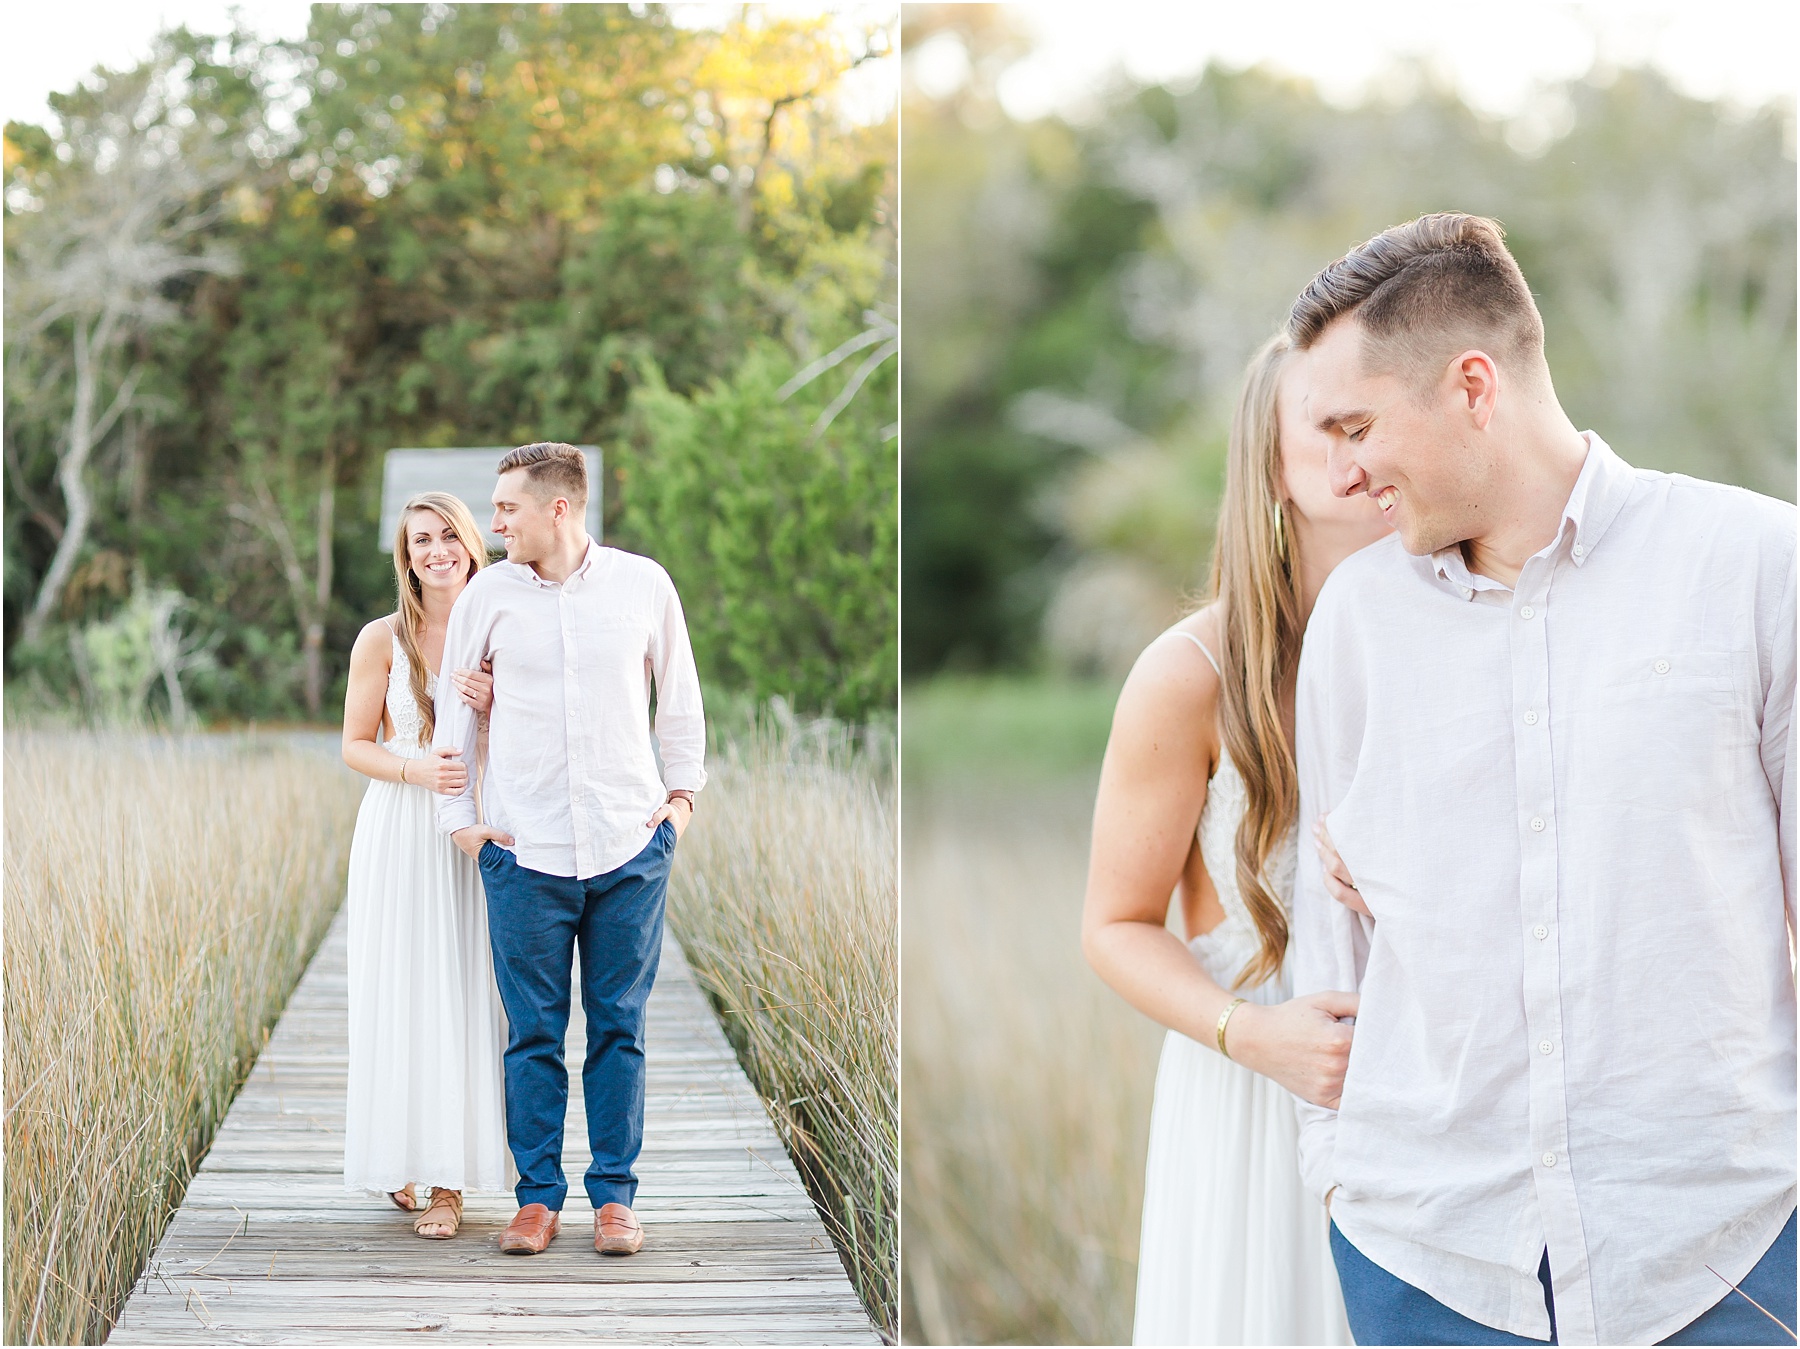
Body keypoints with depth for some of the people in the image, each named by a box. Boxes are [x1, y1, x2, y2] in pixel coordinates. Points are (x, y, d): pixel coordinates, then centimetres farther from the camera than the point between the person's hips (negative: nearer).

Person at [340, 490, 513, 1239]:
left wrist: (496, 705, -13)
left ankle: (450, 1179, 4)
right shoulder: (382, 639, 0)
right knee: (400, 995, 1)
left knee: (467, 997, -1)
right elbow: (355, 746, 2)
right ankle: (401, 1156, 17)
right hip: (400, 835, -1)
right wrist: (416, 768, -16)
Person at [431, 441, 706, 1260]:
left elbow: (679, 694, 14)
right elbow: (453, 708, 12)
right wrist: (458, 817, 8)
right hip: (526, 853, 0)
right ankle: (537, 1196, 13)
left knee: (619, 1028, 5)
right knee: (534, 1032, 3)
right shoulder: (487, 596, 2)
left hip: (631, 849, 0)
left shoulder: (643, 584, 2)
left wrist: (682, 792, 11)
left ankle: (613, 1195, 14)